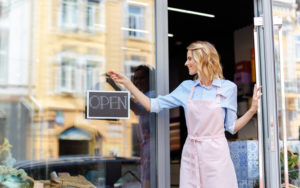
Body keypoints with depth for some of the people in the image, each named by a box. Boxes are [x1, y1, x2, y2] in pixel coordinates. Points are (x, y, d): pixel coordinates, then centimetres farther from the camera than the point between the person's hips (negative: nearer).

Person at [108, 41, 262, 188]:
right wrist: (127, 83, 6)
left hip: (216, 155, -3)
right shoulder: (186, 87, 7)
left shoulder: (227, 87, -1)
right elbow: (153, 105, 8)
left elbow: (232, 127, 3)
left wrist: (252, 110, -12)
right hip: (191, 154, 3)